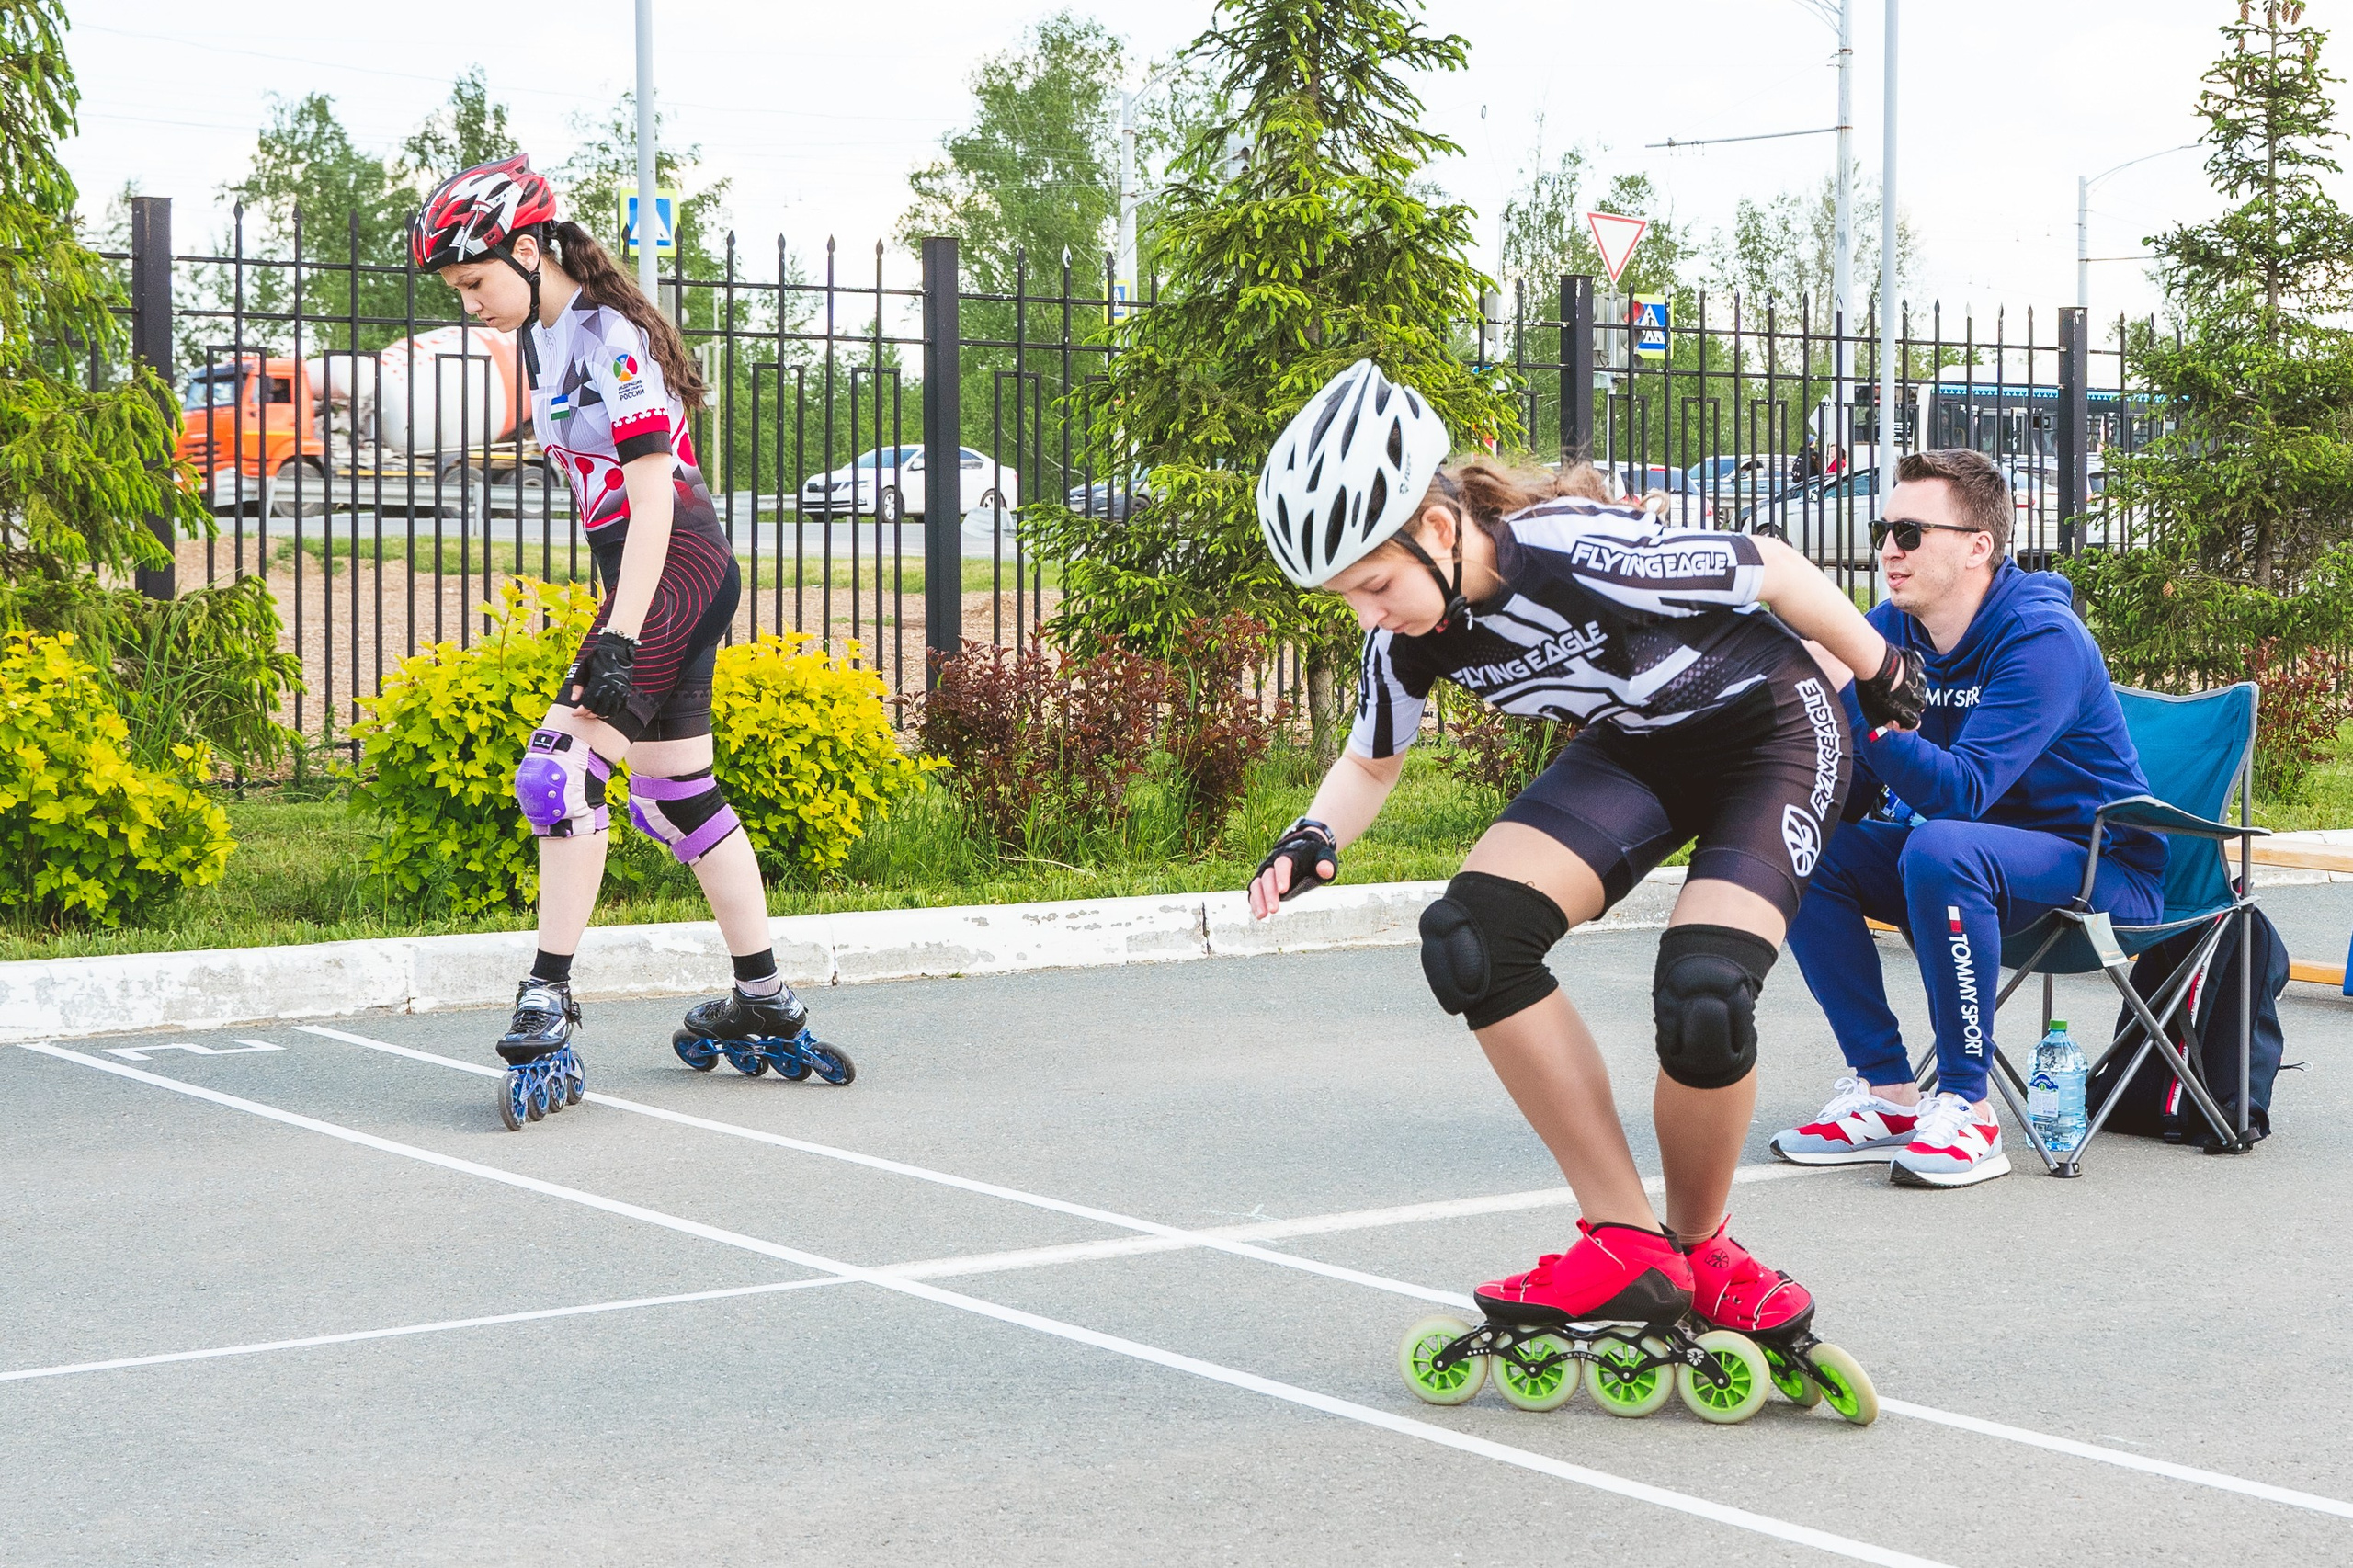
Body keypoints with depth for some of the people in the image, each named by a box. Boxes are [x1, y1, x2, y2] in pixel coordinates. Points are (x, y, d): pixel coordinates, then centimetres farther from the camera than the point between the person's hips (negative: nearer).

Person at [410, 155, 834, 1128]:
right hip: (655, 576, 10)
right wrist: (618, 623, 24)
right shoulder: (544, 335, 13)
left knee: (561, 768, -17)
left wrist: (619, 641, -31)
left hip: (677, 570, -10)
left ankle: (547, 1003, -16)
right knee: (679, 794, 14)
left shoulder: (609, 341, -17)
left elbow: (653, 492, -24)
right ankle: (766, 1002, 22)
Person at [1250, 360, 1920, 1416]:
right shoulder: (1411, 628, -15)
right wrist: (1315, 840, -18)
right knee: (1470, 938, -18)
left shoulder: (1576, 556, -36)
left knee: (1703, 998, -27)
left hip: (1771, 730, -6)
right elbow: (1373, 760, 4)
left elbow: (1771, 571, -21)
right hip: (1637, 748, 7)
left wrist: (1885, 677, -5)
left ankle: (1700, 1251, 3)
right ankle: (1628, 1246, -12)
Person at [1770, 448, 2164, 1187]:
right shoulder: (1891, 628, -2)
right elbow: (1848, 795, -4)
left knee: (1942, 850, -35)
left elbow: (1962, 792, -33)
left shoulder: (2043, 640, -22)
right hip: (1971, 858, 8)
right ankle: (1887, 1094, -6)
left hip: (2101, 870, -8)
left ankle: (1966, 1108, -25)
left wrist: (1859, 698, -40)